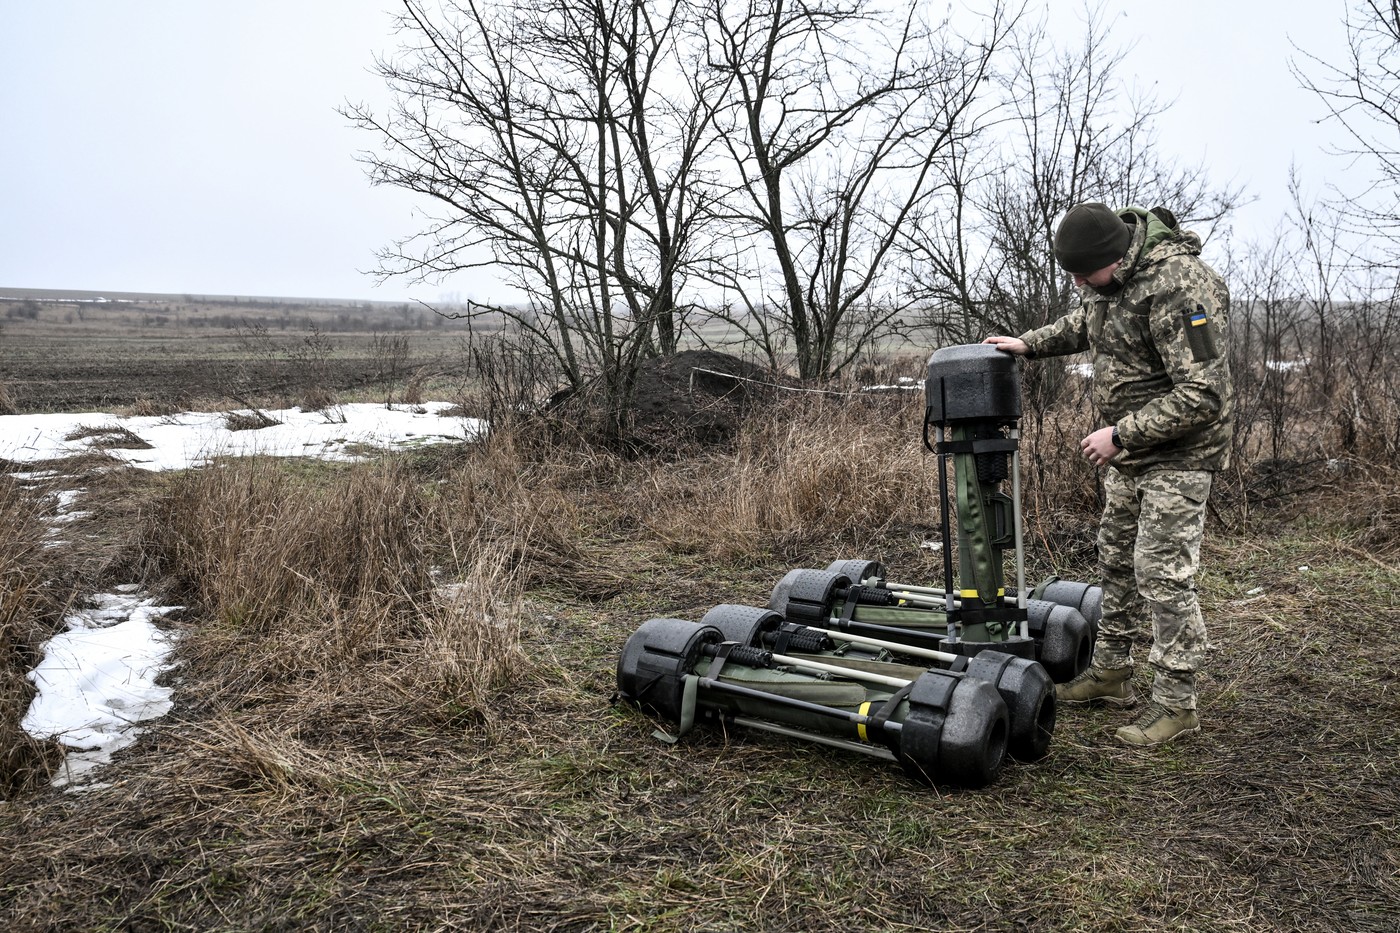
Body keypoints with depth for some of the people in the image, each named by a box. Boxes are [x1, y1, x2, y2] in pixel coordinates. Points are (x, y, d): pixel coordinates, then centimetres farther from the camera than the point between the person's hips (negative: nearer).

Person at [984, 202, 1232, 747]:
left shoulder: (1180, 287, -28)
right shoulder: (1109, 275, 0)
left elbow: (1202, 395, -29)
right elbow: (1085, 324, 23)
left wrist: (1120, 435, -25)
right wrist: (1030, 344, 10)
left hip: (1177, 451, -9)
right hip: (1127, 447, 9)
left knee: (1163, 572, -7)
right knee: (1117, 559, 16)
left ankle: (1176, 703, 7)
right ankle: (1111, 673, 31)